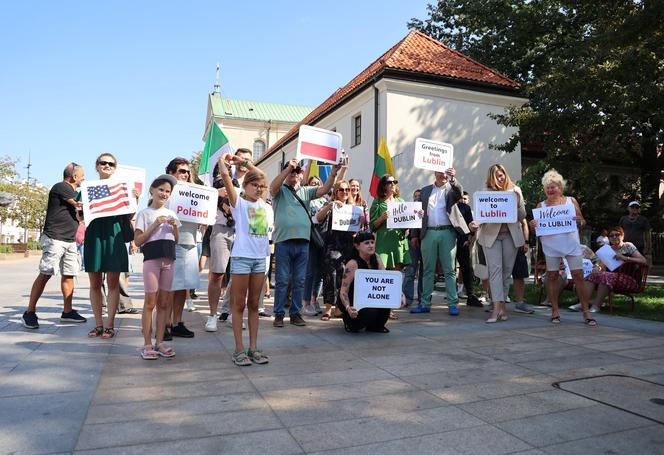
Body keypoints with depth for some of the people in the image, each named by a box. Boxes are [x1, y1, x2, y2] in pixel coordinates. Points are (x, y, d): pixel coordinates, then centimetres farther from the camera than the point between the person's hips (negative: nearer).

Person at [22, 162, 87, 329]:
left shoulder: (73, 192, 21)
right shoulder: (60, 187, -7)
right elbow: (81, 205, -11)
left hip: (70, 240, 9)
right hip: (55, 239, -9)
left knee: (68, 275, 6)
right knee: (45, 275, -7)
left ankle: (67, 312, 11)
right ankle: (30, 312, 1)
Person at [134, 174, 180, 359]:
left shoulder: (171, 214, 16)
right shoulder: (144, 213, 3)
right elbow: (138, 241, -3)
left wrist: (175, 227, -1)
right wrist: (155, 225, -10)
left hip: (169, 259, 4)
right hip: (151, 257, -4)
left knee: (164, 302, 6)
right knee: (150, 302, -3)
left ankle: (159, 342, 14)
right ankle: (147, 344, 5)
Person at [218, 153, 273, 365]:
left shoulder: (265, 206, 12)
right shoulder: (238, 202, 0)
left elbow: (263, 178, 23)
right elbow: (225, 175, -9)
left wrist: (245, 162, 23)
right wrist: (222, 159, 7)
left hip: (260, 258, 5)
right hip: (241, 257, -5)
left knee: (254, 304, 10)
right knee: (239, 304, 3)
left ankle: (253, 348, 16)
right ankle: (239, 349, 8)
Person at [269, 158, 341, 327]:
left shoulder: (306, 191, 18)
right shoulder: (280, 190, 7)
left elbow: (324, 190, 6)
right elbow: (273, 186, -16)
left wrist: (333, 173, -9)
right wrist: (289, 167, -21)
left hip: (303, 242, 4)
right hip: (283, 241, -4)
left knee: (299, 281, 9)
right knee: (282, 280, 1)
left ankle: (295, 313, 18)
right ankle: (279, 314, 10)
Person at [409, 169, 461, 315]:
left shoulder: (452, 189, 10)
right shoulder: (425, 190, 16)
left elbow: (460, 193, -13)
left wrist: (453, 178, -29)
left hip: (447, 233, -2)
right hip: (429, 233, 2)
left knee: (449, 270, -1)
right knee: (428, 270, 6)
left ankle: (452, 304, 2)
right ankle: (425, 303, 11)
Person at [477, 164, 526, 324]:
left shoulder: (515, 190, 9)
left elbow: (522, 216, 8)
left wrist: (517, 203, -11)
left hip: (511, 234, 2)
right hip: (491, 234, -2)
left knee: (507, 270, 5)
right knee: (495, 268, -10)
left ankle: (501, 304, 15)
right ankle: (498, 307, -13)